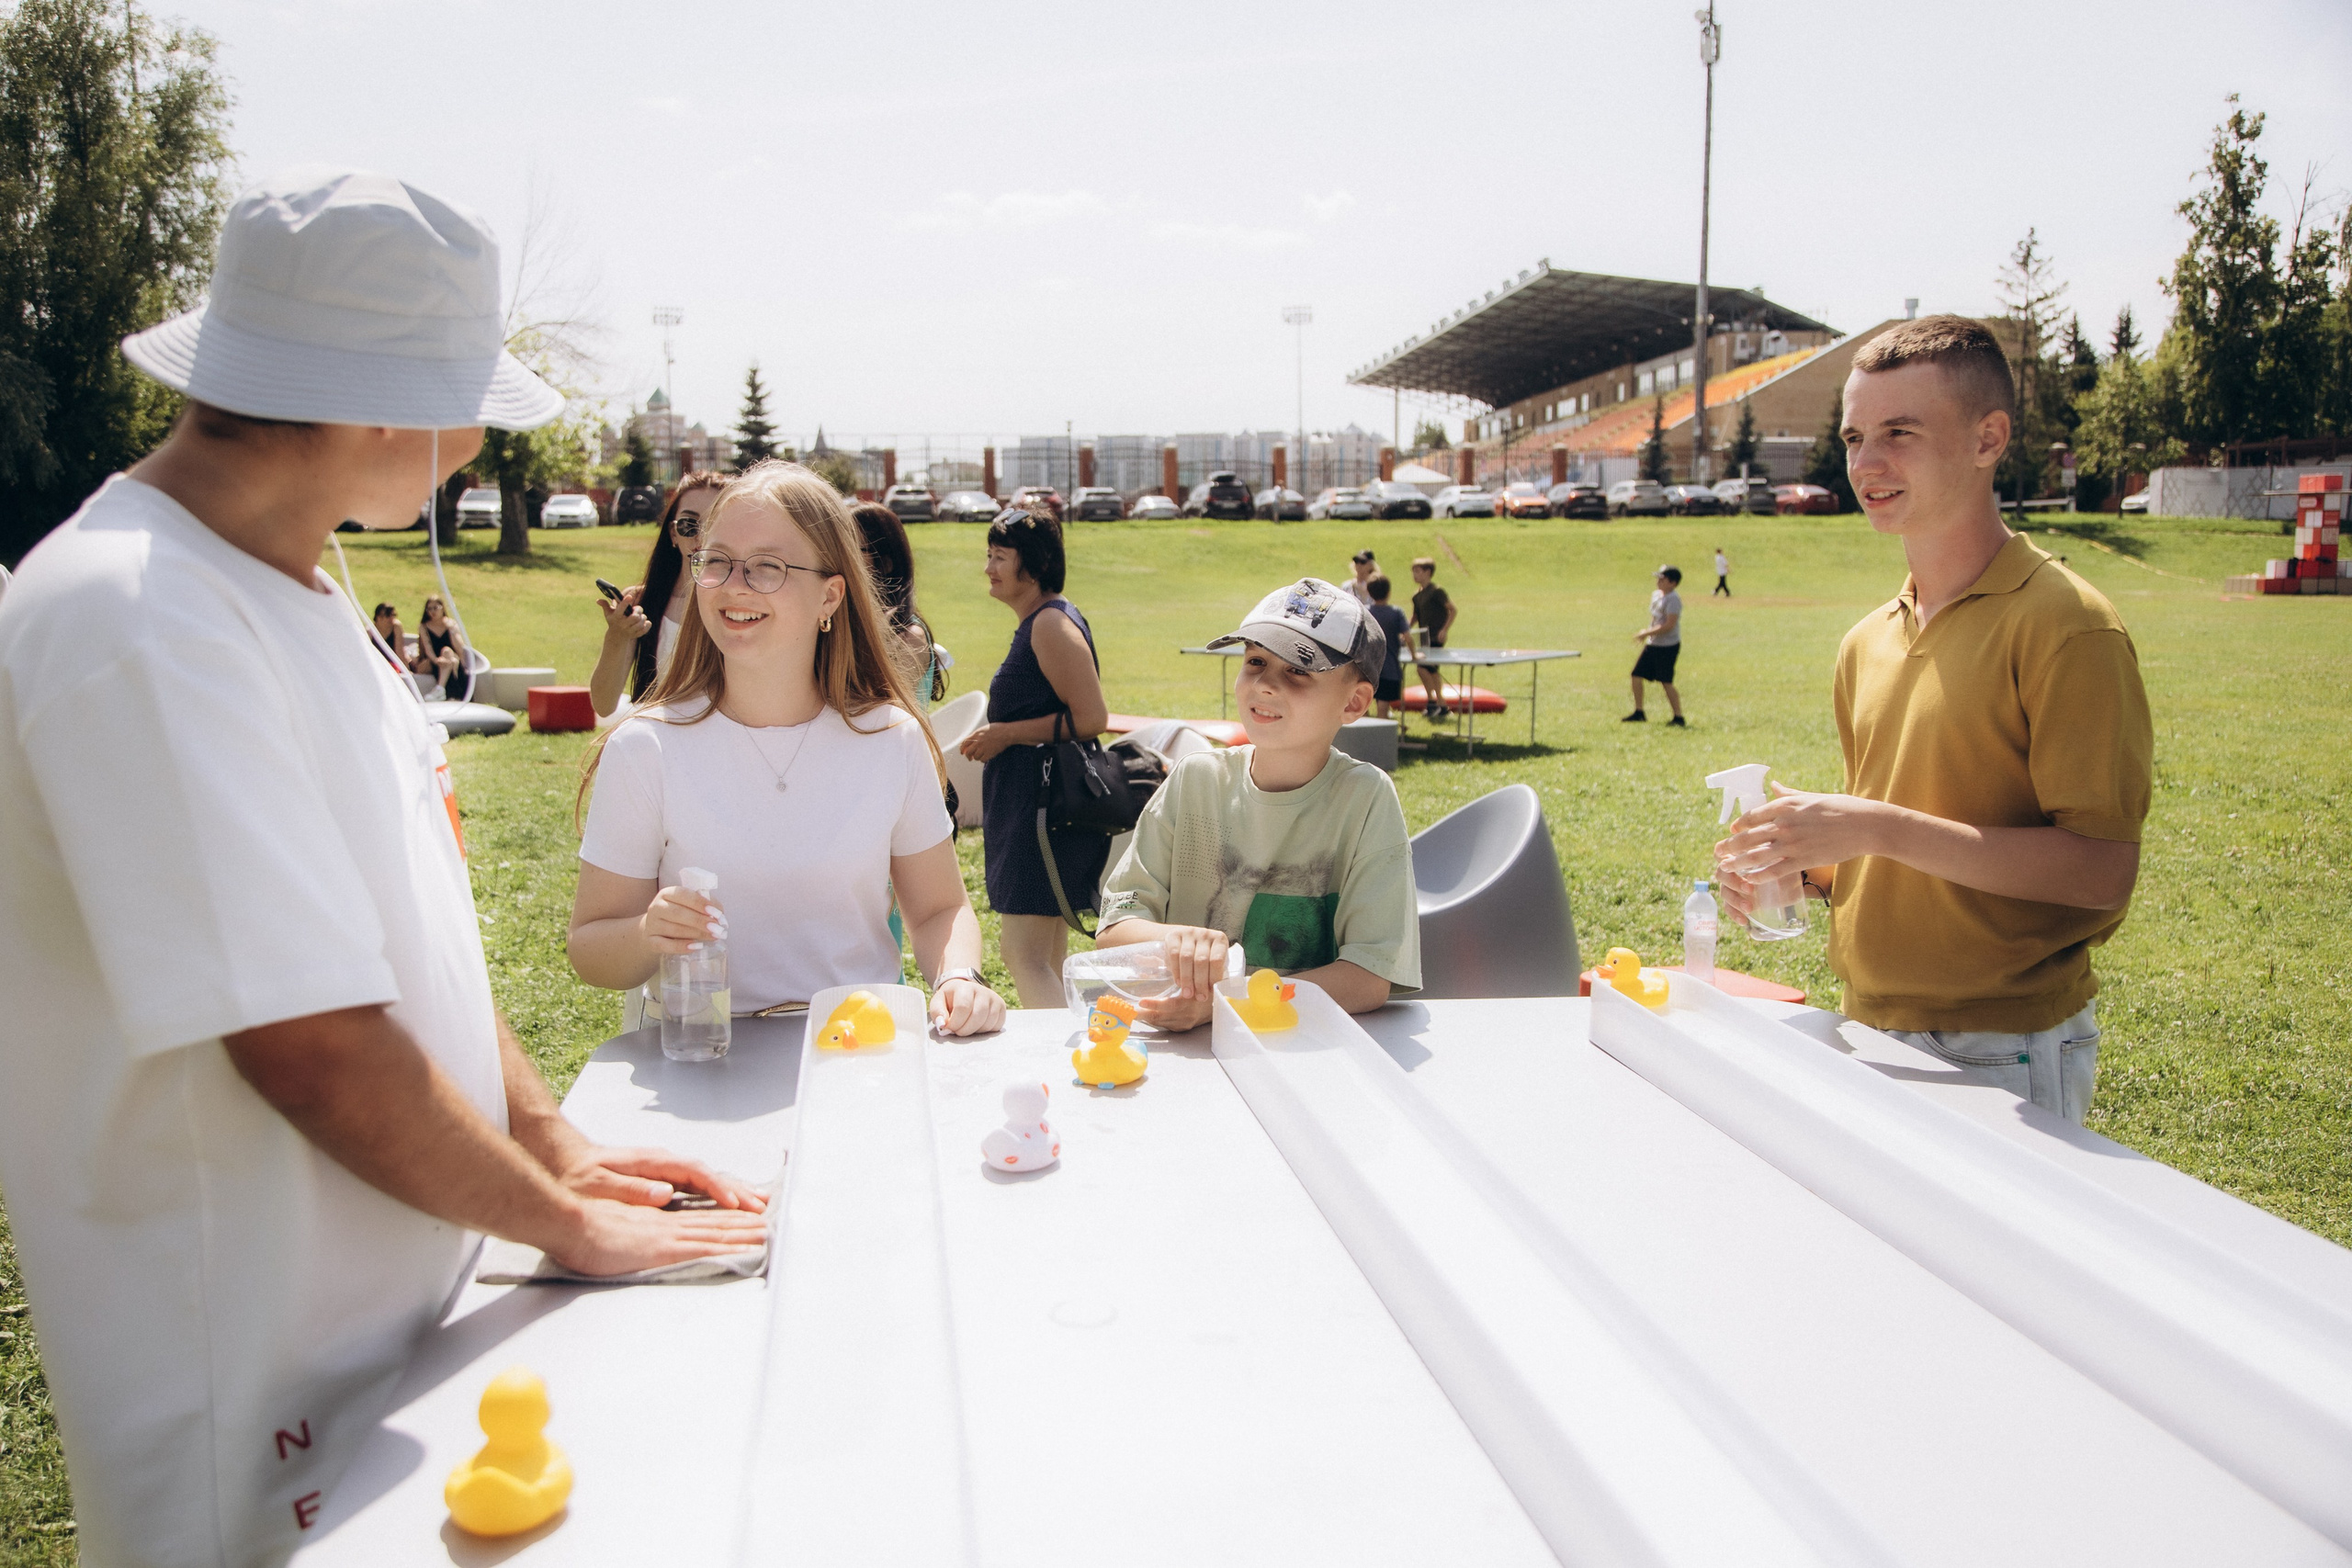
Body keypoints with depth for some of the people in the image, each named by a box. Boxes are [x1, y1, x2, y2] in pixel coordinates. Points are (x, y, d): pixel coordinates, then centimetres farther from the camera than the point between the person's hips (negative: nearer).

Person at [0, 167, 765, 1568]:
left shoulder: (290, 587, 7)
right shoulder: (137, 625, -25)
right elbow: (315, 1049, -27)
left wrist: (556, 1147, 6)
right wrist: (565, 1223, -14)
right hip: (269, 1402, -8)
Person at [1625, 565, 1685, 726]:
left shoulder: (1673, 599, -18)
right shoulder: (1656, 595, 10)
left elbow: (1669, 625, -25)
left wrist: (1647, 633, -22)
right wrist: (1647, 632, 8)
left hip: (1668, 646, -9)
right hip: (1652, 644, 9)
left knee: (1666, 682, -6)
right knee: (1636, 675, 8)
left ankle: (1679, 717, 5)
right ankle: (1639, 713, 19)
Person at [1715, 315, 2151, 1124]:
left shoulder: (2067, 624, -13)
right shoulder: (1867, 642, 9)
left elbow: (2102, 871, -20)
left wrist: (1876, 828, -24)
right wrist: (1801, 864, -2)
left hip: (2006, 1052, -6)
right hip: (1870, 1030, 6)